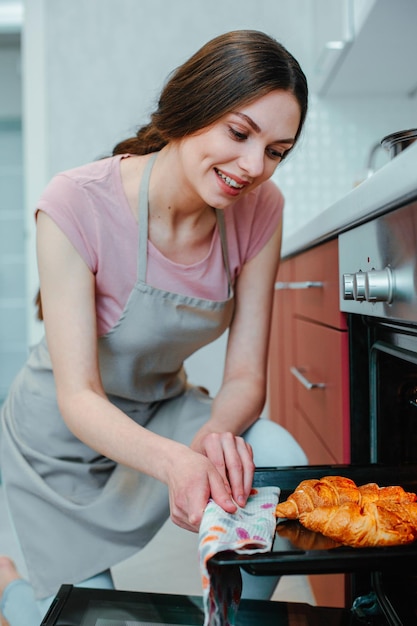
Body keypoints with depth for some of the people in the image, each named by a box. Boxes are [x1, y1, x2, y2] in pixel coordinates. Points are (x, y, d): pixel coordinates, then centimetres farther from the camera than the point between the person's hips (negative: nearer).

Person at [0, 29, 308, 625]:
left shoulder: (259, 209, -16)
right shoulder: (78, 203, -29)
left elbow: (245, 376, -14)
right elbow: (79, 397, -29)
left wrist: (216, 435, -38)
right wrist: (174, 461, -49)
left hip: (164, 409, 3)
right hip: (66, 435, -3)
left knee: (281, 461, -26)